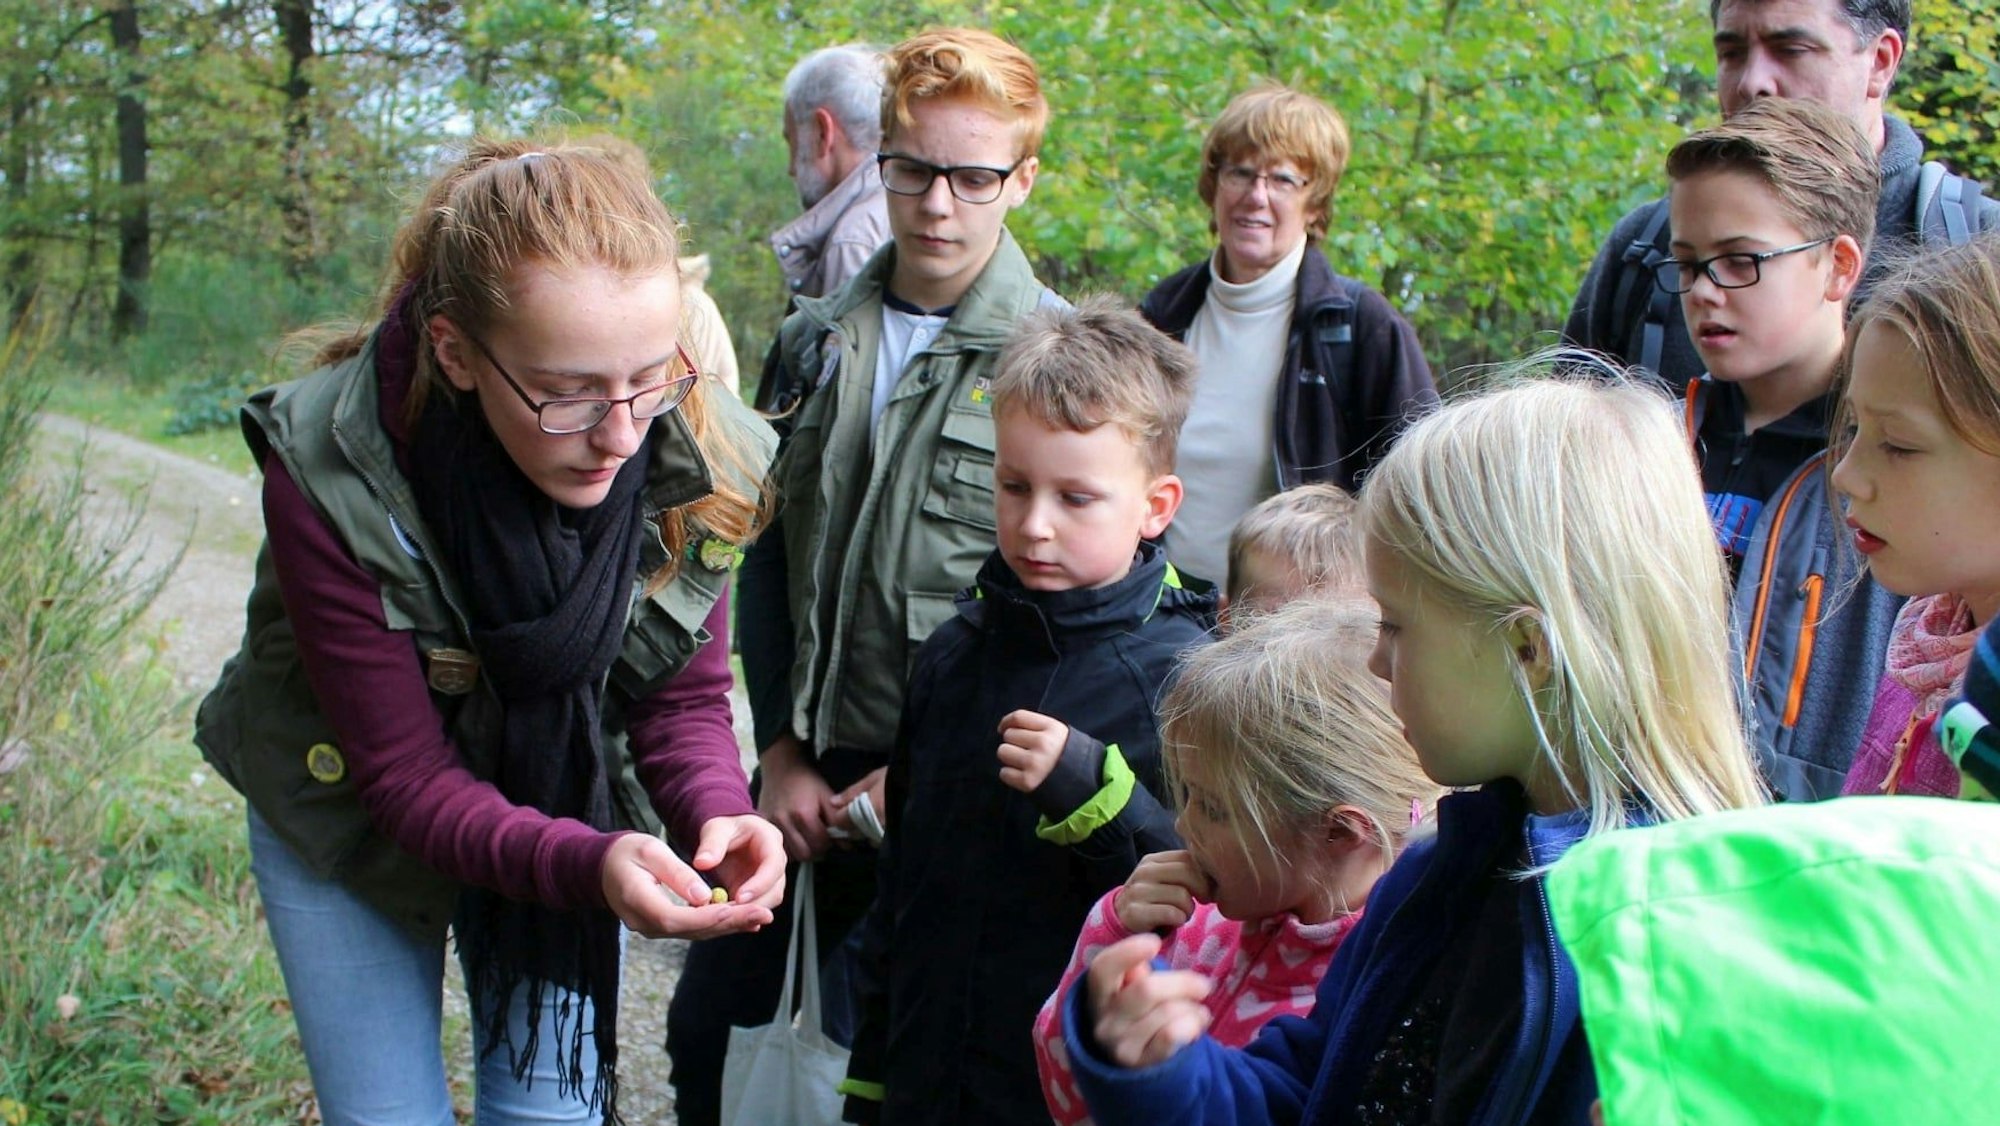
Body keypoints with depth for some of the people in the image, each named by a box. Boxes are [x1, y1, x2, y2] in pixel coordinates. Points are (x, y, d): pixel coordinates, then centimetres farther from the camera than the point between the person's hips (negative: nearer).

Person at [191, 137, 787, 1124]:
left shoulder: (693, 461, -23)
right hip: (349, 824, -2)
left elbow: (682, 701, -11)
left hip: (557, 812, 3)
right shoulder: (329, 476, -32)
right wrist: (587, 864, -45)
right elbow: (409, 779, -27)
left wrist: (717, 815, -34)